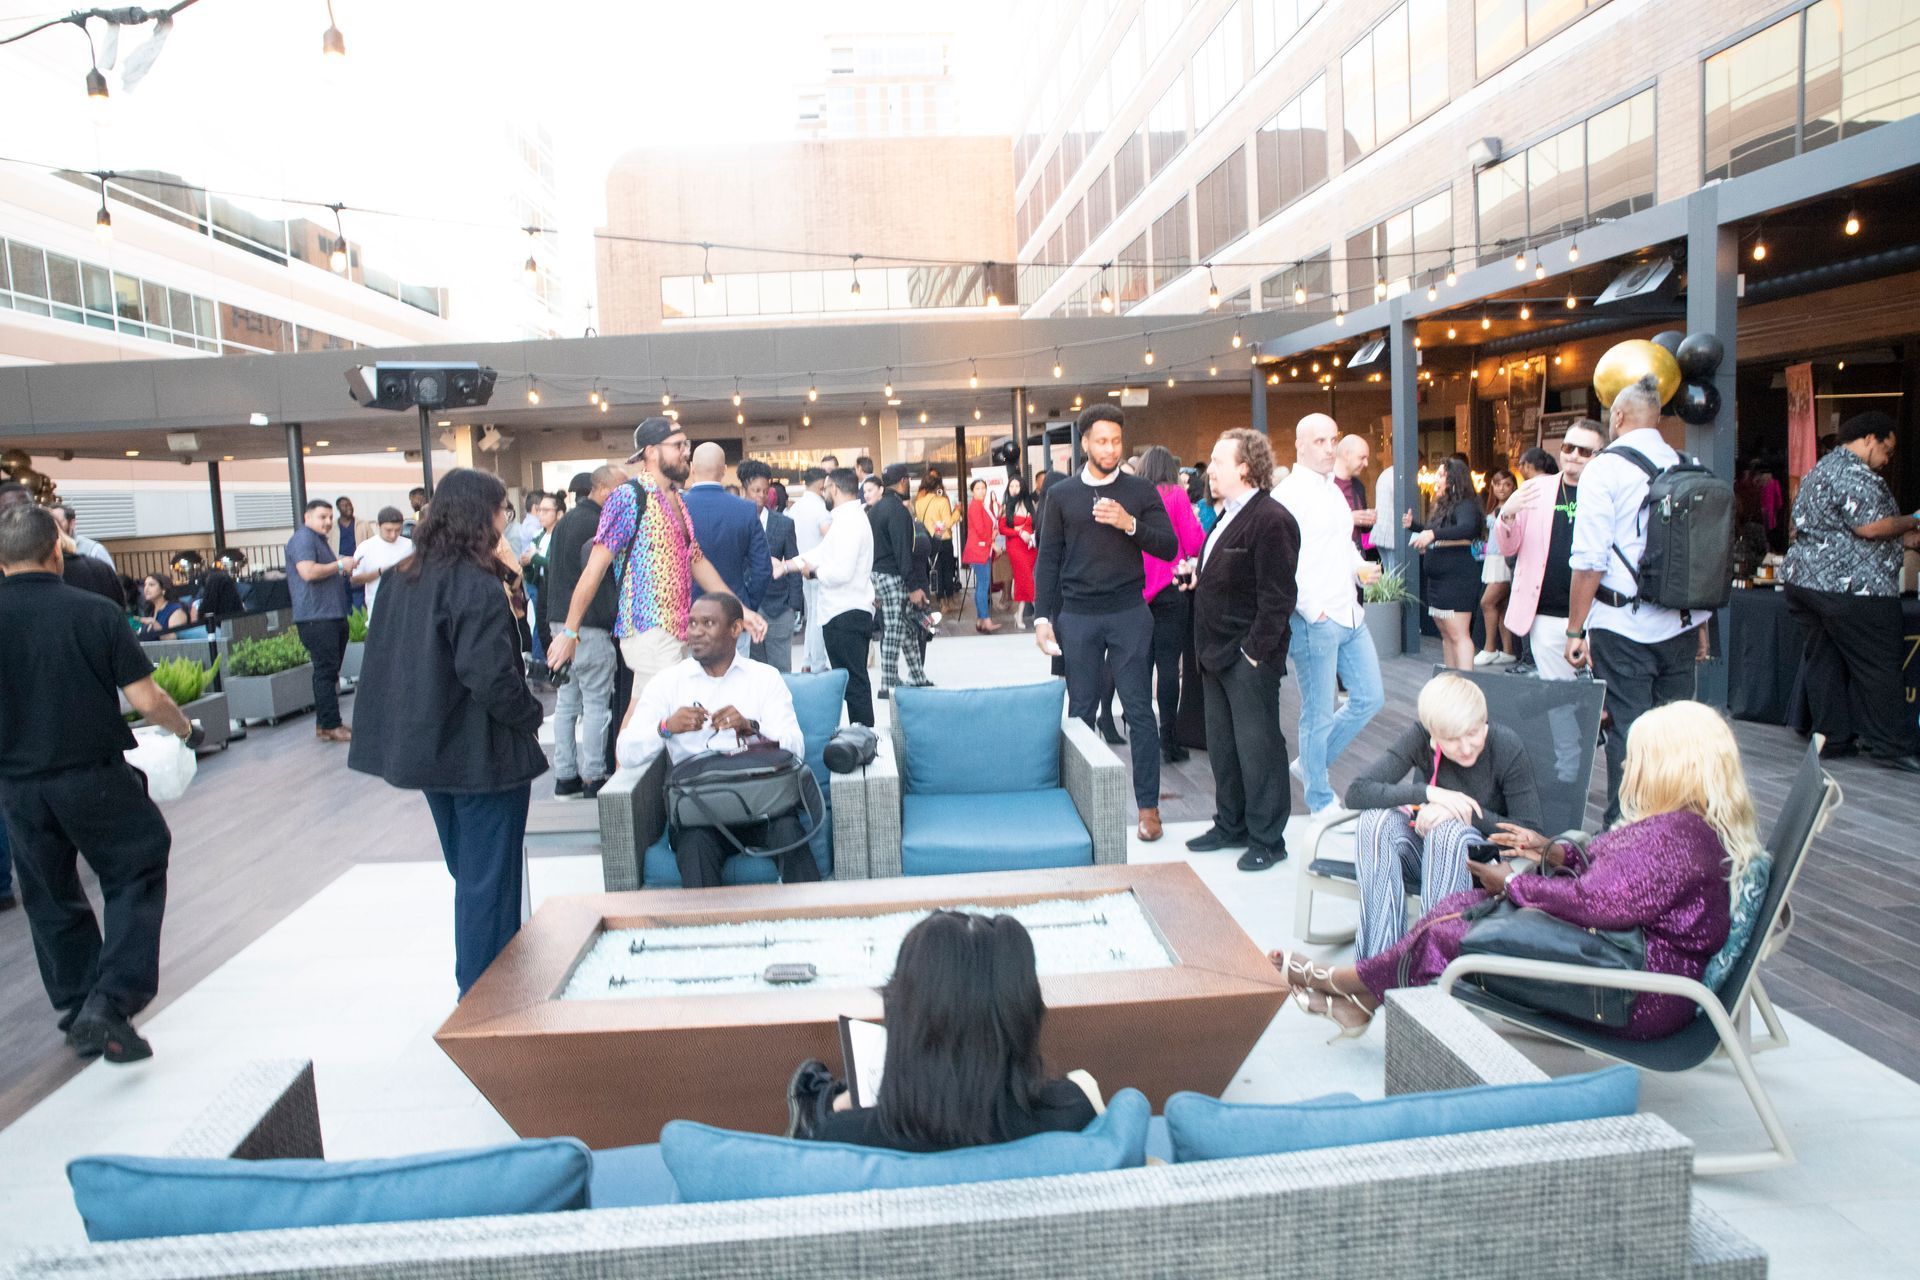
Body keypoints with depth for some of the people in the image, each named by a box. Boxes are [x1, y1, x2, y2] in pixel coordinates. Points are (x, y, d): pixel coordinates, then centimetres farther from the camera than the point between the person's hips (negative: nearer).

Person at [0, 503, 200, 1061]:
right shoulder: (93, 611, -12)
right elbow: (146, 699, -13)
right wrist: (185, 730, 6)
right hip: (96, 779, -3)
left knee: (51, 900, 17)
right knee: (137, 879, 11)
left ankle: (77, 1014, 28)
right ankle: (110, 1003, -3)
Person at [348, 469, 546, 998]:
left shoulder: (405, 577, 5)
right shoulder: (476, 585, -20)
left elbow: (384, 658, 11)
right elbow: (490, 676, -26)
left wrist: (422, 717, 16)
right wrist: (531, 715, -11)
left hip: (429, 746, 8)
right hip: (484, 754, -8)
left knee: (466, 870, 21)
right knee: (490, 876, 3)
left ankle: (474, 984, 34)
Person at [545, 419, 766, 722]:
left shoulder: (676, 500, 16)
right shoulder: (629, 496, -9)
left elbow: (697, 561, 22)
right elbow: (595, 566, -11)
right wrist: (569, 631, -11)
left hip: (675, 630, 8)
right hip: (649, 630, -8)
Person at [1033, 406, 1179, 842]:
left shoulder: (1141, 492, 5)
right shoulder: (1060, 494, 6)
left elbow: (1169, 547, 0)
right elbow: (1048, 559, 5)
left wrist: (1130, 524, -17)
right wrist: (1042, 617, -1)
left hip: (1129, 614, 0)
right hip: (1076, 617, 1)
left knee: (1140, 711, 1)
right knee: (1081, 711, 6)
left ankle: (1148, 805, 8)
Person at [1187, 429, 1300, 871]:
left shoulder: (1271, 520, -16)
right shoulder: (1228, 518, 14)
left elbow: (1278, 597, -19)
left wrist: (1254, 651, -19)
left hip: (1250, 660, -9)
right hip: (1217, 654, 9)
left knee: (1257, 749, 1)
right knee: (1222, 747, 17)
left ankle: (1267, 839, 13)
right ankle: (1231, 825, 31)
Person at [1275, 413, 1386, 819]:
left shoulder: (1334, 490, 15)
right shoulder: (1288, 494, -12)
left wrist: (1360, 568, 8)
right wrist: (1312, 610, -19)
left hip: (1350, 614, 9)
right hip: (1315, 620, -8)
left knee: (1369, 697, 13)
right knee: (1319, 714, 2)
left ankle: (1311, 764, 28)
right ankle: (1320, 802, 17)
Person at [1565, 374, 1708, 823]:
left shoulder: (1605, 468, -8)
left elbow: (1589, 561, -13)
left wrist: (1575, 629, -7)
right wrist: (1700, 625, 22)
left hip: (1623, 626, -5)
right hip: (1681, 625, 5)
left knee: (1627, 734, 0)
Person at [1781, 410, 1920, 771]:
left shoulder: (1822, 468, 21)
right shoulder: (1853, 472, -12)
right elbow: (1870, 526, -20)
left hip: (1805, 578, 10)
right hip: (1851, 586, -10)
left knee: (1825, 661, 11)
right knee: (1879, 667, -2)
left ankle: (1832, 738, 16)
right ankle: (1890, 746, 3)